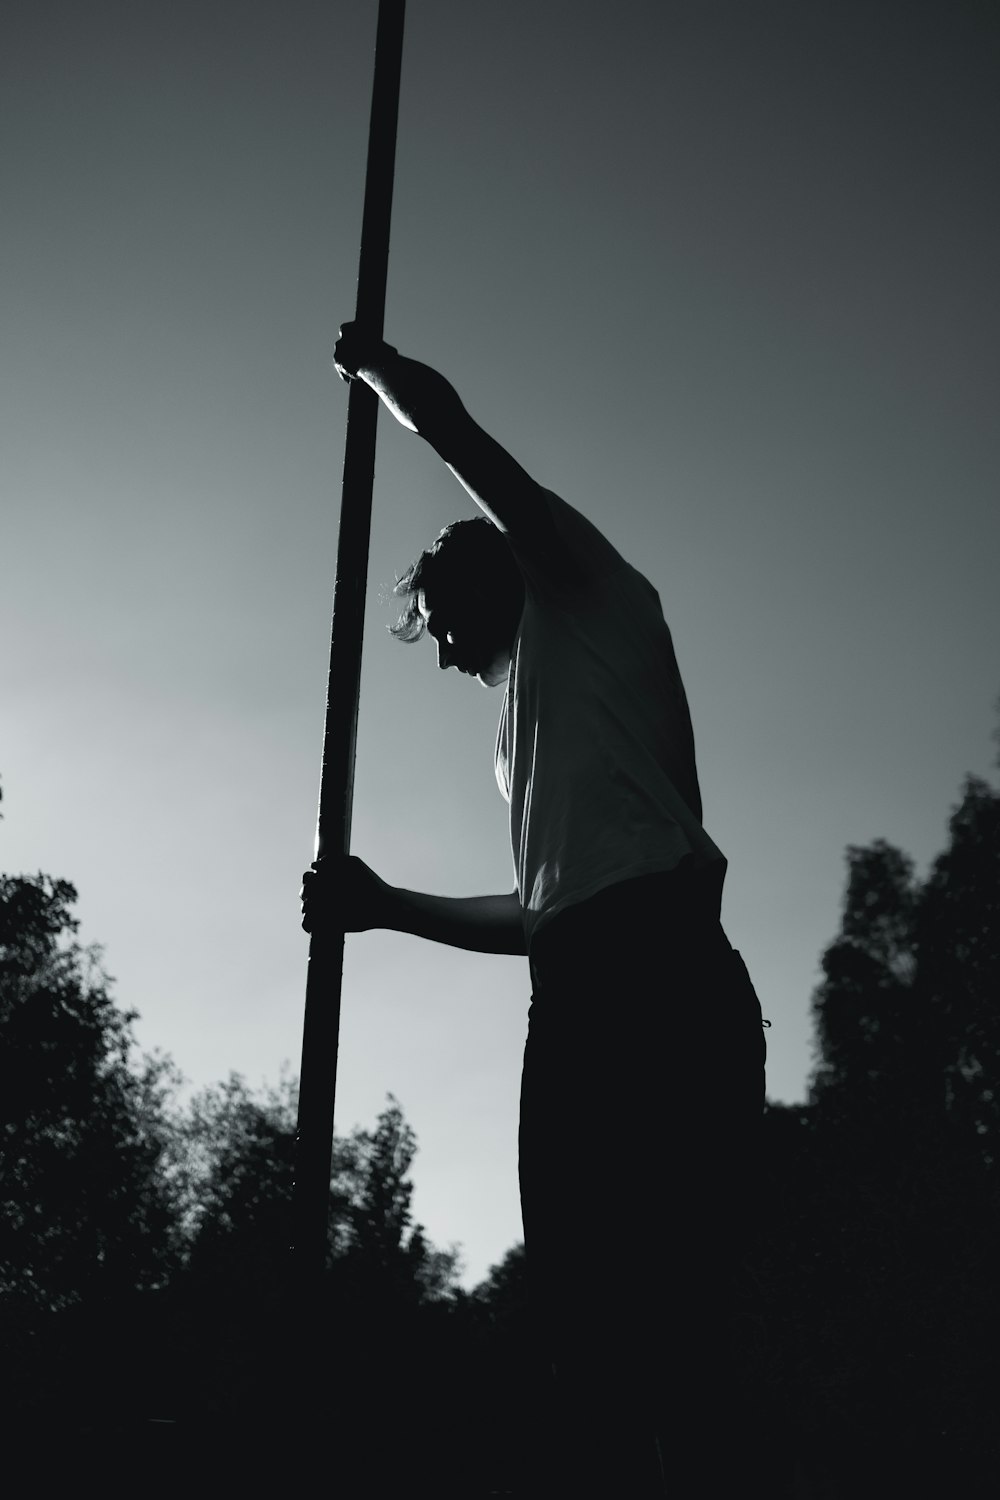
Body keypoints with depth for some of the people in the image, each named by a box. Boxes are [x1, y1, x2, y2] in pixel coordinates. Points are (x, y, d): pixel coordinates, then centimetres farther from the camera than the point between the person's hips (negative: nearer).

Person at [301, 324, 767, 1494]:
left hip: (659, 970, -9)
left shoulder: (589, 602, 13)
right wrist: (387, 906, 30)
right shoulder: (529, 724, 35)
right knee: (589, 1307, 3)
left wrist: (373, 367, 27)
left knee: (663, 1309, -15)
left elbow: (447, 420, 9)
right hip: (585, 992, 9)